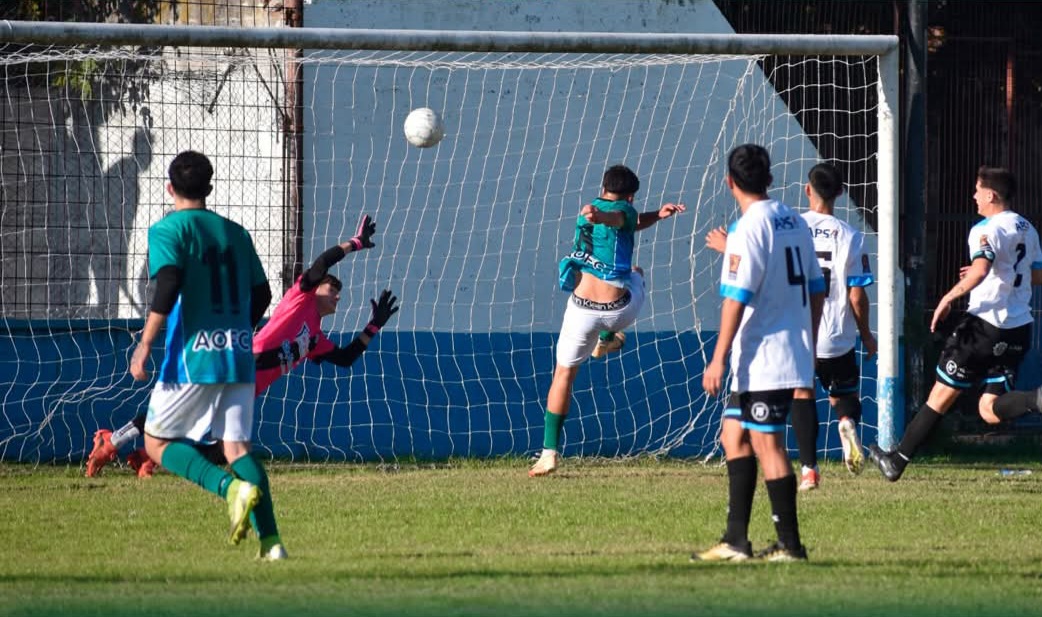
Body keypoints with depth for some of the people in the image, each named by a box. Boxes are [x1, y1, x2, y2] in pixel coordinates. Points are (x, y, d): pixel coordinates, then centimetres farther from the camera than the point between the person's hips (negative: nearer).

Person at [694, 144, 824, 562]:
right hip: (794, 352, 9)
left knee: (766, 445, -3)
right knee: (733, 436, 14)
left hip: (762, 358, -9)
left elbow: (736, 297, -18)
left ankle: (790, 544, 0)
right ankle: (736, 539, 12)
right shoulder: (795, 222, 11)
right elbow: (816, 289, 15)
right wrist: (809, 345, 25)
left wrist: (719, 359, -16)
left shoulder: (749, 229, -15)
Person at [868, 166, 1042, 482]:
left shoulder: (987, 230, -11)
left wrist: (948, 298, -20)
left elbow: (980, 270, -28)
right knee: (990, 408, 6)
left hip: (985, 324, -7)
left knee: (942, 394, 3)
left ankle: (898, 460, 13)